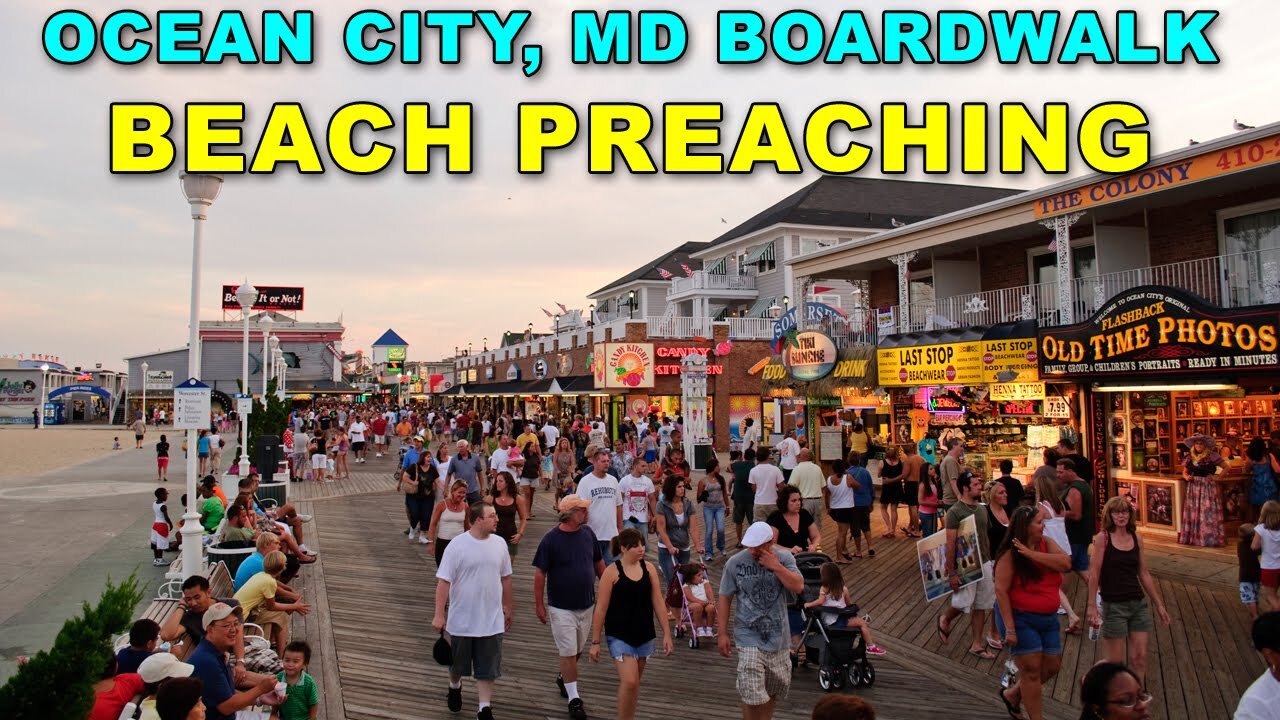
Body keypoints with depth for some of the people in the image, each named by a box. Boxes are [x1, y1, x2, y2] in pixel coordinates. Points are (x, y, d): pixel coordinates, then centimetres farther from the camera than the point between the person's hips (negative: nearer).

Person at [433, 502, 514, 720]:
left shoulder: (499, 544, -2)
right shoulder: (457, 546, -15)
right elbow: (443, 581, -14)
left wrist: (509, 608, 14)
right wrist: (439, 615, -17)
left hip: (492, 620, 2)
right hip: (462, 620, -2)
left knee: (488, 667, 4)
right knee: (457, 663, 19)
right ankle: (454, 687, 48)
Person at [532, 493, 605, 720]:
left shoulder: (588, 532, -2)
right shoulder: (551, 539, -16)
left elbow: (598, 563, 11)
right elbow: (540, 573, -10)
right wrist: (539, 604, -9)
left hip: (586, 604, 5)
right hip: (561, 607, -5)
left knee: (579, 649, 18)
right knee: (568, 652, -1)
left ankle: (563, 677, 44)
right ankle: (574, 699, 12)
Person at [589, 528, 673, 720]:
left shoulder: (649, 569, 0)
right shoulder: (612, 572, -11)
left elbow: (658, 603, 5)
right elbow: (601, 608, -8)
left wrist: (666, 633, 4)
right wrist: (595, 642, -6)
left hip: (644, 635, 5)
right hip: (619, 636, -4)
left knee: (634, 683, 14)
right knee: (629, 682, -14)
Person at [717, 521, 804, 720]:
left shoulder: (784, 558, -4)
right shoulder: (735, 563, -8)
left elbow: (799, 587, -15)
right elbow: (724, 598, -2)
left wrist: (775, 566, -22)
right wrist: (722, 633, -4)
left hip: (778, 636, 3)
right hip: (749, 638, -3)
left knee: (775, 688, 16)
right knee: (752, 692, -11)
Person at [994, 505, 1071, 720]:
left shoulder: (1046, 544, 0)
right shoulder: (1010, 554, -16)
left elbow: (1066, 563, -18)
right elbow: (1001, 591, -17)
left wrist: (1031, 554, -25)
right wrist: (1010, 628, -20)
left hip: (1049, 619, 7)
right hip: (1022, 620, -7)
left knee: (1052, 667, 14)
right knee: (1032, 670, -1)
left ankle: (1012, 694, 34)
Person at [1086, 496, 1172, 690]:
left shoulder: (1136, 539, 7)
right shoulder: (1103, 538, -8)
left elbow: (1144, 574, 14)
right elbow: (1094, 573, -10)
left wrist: (1159, 605, 14)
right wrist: (1091, 605, -13)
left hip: (1139, 604, 5)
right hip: (1113, 606, -5)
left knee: (1140, 658, 3)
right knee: (1115, 662, 1)